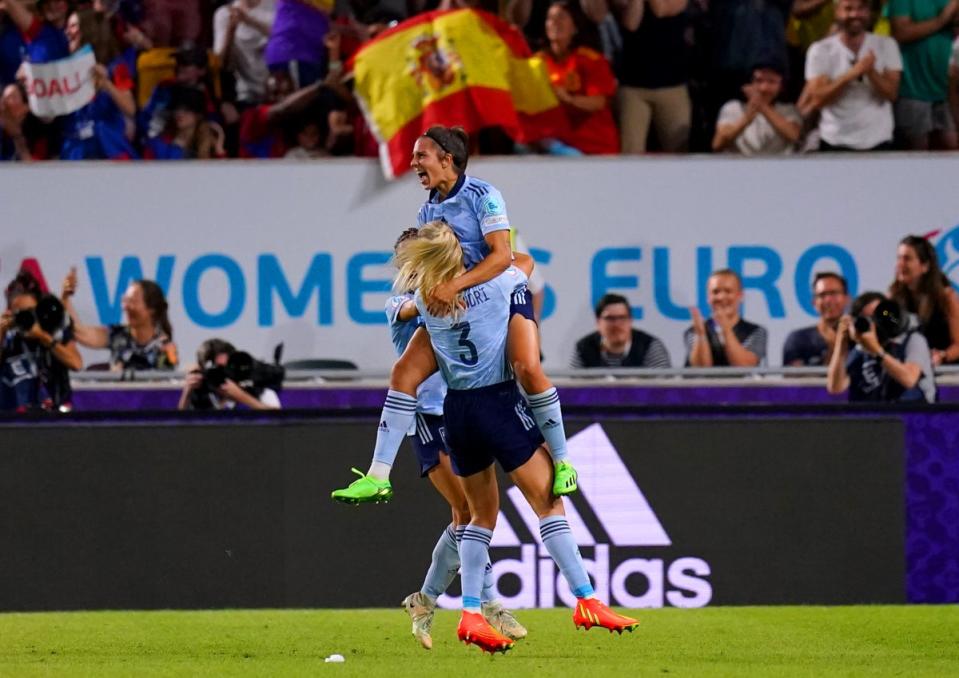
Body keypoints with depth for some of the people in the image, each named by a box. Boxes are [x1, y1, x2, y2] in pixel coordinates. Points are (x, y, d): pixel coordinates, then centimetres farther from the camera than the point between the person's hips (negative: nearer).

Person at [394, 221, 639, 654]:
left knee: (482, 514, 15)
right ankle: (586, 602, -7)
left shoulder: (423, 301, 5)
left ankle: (470, 613, 4)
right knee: (549, 502, -2)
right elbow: (525, 261, 19)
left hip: (456, 409, 4)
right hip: (499, 403, -4)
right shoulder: (494, 283, -3)